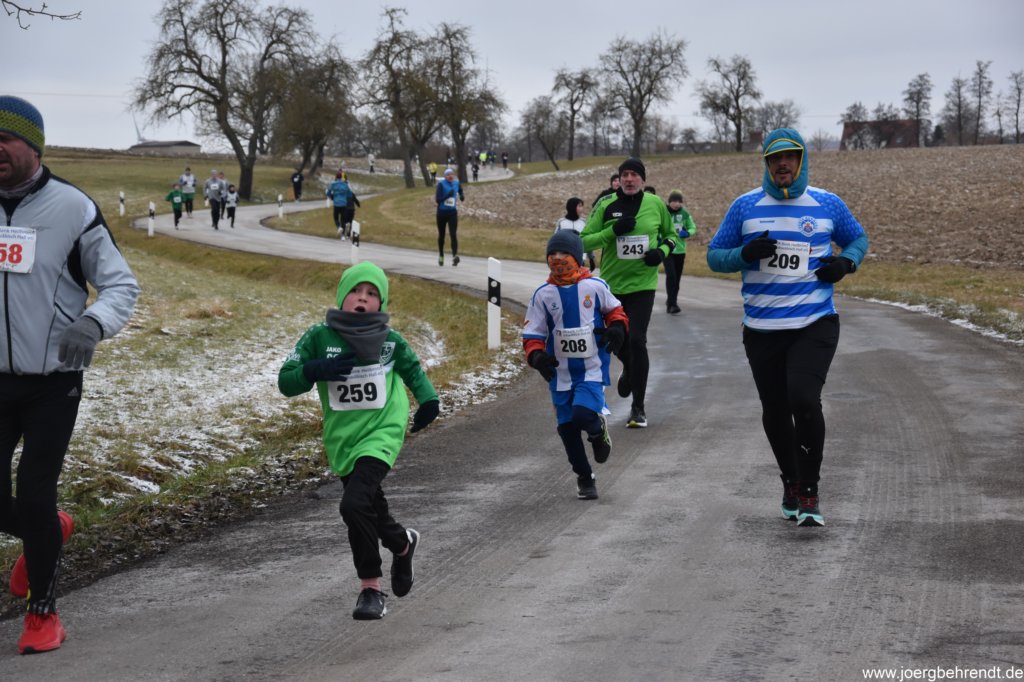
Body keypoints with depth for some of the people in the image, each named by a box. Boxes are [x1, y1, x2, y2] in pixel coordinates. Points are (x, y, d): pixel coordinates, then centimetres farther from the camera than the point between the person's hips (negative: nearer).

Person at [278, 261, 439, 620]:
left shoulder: (389, 340, -2)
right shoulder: (319, 337, -4)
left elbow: (411, 368, 19)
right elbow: (286, 382, -3)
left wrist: (428, 399, 3)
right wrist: (316, 370, -22)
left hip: (382, 434, -3)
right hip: (342, 439, 3)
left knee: (355, 504, -22)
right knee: (372, 510, 14)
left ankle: (370, 587, -7)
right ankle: (404, 543, 49)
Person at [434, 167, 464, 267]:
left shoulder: (456, 183, 4)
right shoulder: (441, 184, -9)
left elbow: (461, 192, 26)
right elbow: (437, 200, -16)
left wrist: (462, 196, 3)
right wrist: (448, 195, -29)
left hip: (453, 213, 2)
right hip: (442, 212, -2)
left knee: (454, 234, -13)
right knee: (441, 235, 11)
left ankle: (455, 255, -25)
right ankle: (441, 256, 28)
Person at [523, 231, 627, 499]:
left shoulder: (595, 286, -4)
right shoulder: (543, 295, -1)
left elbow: (614, 309, 13)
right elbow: (533, 333, 2)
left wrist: (617, 327, -8)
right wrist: (536, 356, -17)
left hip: (593, 367, -3)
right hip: (560, 372, 3)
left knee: (584, 414, -24)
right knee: (567, 427, 7)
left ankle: (599, 432, 13)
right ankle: (584, 477, 26)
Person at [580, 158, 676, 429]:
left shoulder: (655, 204, -1)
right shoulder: (606, 205, -4)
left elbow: (670, 234, 14)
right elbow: (584, 241, -5)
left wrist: (662, 251, -7)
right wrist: (612, 231, -20)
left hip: (642, 283, -2)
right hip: (612, 284, 2)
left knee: (637, 340, -13)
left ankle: (638, 408, -4)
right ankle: (628, 369, 52)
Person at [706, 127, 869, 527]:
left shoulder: (827, 204, 4)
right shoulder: (745, 206, 4)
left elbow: (858, 239, 20)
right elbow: (715, 255, 8)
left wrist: (846, 262, -2)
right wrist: (745, 254, -13)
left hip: (815, 325, -2)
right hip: (761, 329, 2)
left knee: (804, 400, -20)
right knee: (774, 413, 10)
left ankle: (808, 493, -6)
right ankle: (791, 482, 35)